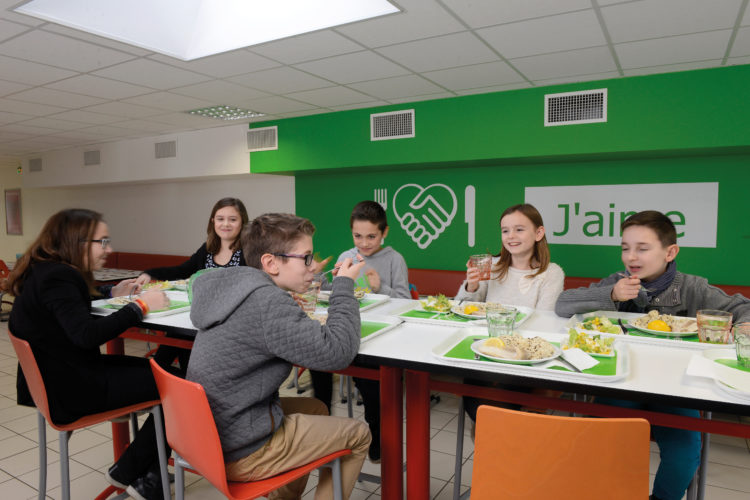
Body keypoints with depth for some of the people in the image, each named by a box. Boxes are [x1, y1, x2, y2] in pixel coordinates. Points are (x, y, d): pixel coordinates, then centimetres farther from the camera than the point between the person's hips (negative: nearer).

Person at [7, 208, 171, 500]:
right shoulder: (58, 278, -22)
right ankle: (131, 474, 7)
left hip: (63, 373, 10)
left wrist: (112, 295, 12)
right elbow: (87, 334, -31)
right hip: (71, 387, -10)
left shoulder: (46, 271, 8)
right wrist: (140, 305, -23)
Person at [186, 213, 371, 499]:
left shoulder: (237, 287, 1)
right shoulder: (267, 303, -27)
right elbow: (337, 353, -28)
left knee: (315, 408, 26)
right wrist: (344, 285, -15)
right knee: (358, 435, 4)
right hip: (239, 453, -9)